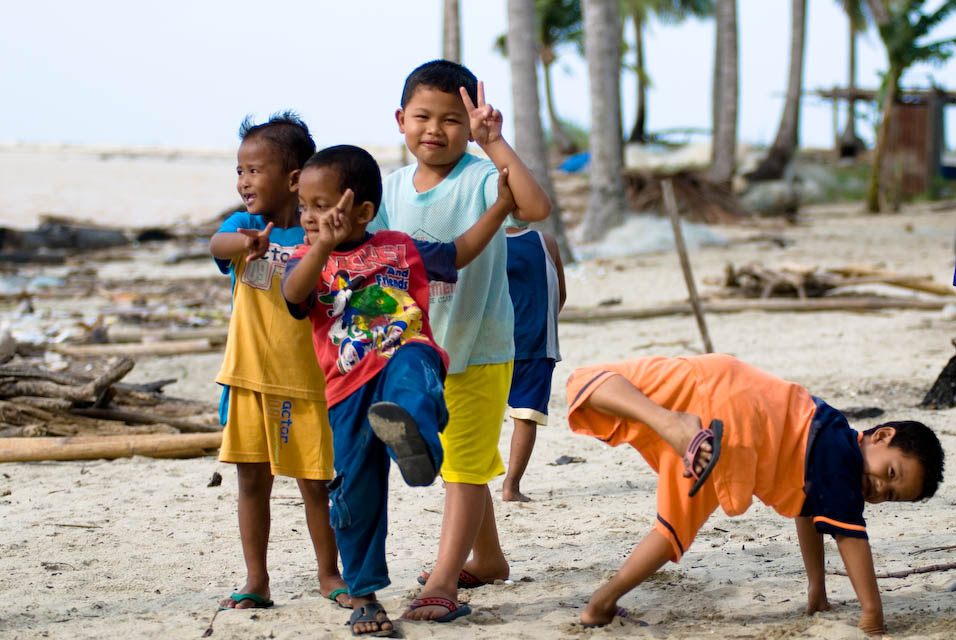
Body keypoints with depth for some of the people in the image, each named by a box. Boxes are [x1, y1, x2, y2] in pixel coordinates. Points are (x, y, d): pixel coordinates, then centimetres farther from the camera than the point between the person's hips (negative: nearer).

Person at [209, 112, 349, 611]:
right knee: (252, 480, 6)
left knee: (315, 482, 5)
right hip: (248, 377, 1)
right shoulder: (242, 226, 1)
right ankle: (255, 581, 14)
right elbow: (217, 244, -23)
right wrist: (243, 242, -44)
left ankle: (329, 574, 21)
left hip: (307, 382, -1)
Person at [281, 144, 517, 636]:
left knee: (411, 365, -39)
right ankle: (364, 597, 17)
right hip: (350, 388, 1)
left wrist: (500, 206, 18)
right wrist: (324, 247, -29)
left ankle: (414, 437, -71)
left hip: (406, 358, -1)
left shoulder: (399, 249, 16)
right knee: (357, 492, 2)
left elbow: (458, 253, 27)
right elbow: (294, 294, -11)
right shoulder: (307, 260, 12)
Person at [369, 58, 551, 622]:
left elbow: (537, 207, -36)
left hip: (479, 350, -6)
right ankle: (487, 558, 37)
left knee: (465, 464, -5)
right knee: (456, 462, 20)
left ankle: (443, 581, -6)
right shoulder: (393, 189, 1)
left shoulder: (480, 180, -17)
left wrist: (496, 143, -37)